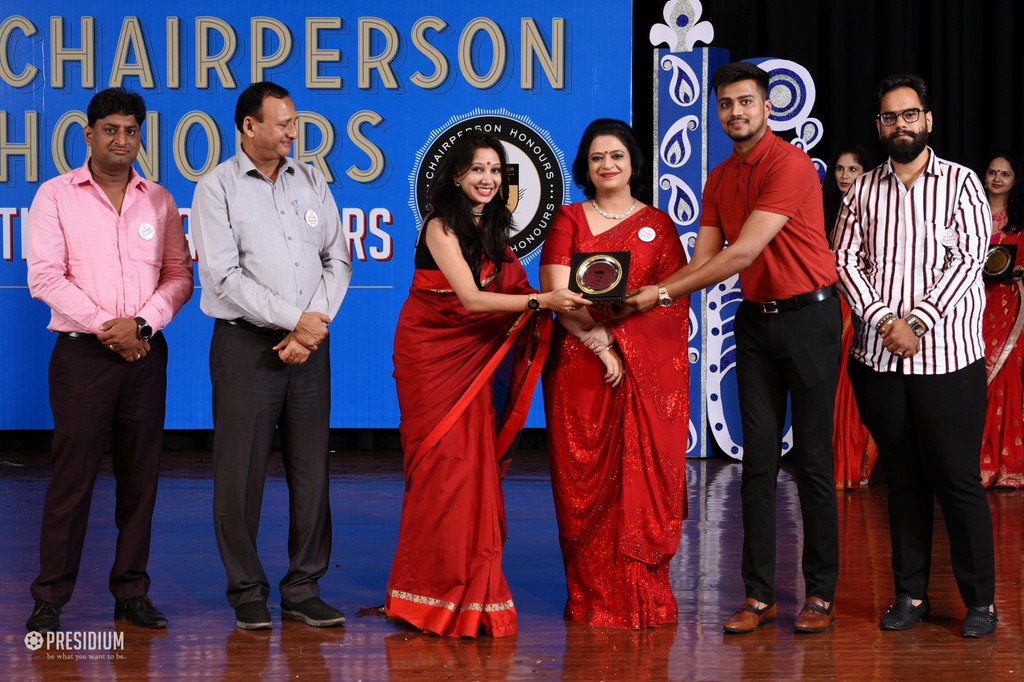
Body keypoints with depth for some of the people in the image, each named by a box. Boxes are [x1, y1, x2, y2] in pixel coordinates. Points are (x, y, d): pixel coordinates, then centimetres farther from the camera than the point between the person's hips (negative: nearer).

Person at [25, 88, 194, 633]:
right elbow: (44, 276, -5)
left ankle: (132, 593, 13)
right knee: (72, 474, -5)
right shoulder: (56, 196, 3)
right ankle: (49, 598, 3)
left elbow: (179, 276, 8)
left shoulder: (159, 200, 12)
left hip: (146, 353, 3)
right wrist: (105, 326, -10)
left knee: (141, 474, 4)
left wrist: (140, 324, -8)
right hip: (82, 352, -3)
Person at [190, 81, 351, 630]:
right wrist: (293, 319, -13)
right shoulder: (217, 188, -2)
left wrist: (314, 324, -6)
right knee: (241, 473, -1)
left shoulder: (311, 181, 12)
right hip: (247, 344, -4)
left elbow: (337, 260, 9)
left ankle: (303, 591, 14)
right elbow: (223, 276, -11)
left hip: (309, 345, 4)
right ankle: (248, 594, 10)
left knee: (311, 470, 5)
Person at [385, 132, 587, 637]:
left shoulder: (492, 227, 9)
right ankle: (437, 594, 2)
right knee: (445, 463, -7)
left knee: (477, 462, 2)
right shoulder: (441, 226, -14)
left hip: (473, 356, 6)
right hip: (431, 353, -6)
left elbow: (508, 288, 7)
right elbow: (471, 298, -23)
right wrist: (540, 300, -32)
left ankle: (472, 589, 9)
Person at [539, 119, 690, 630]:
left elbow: (678, 300, 3)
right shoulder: (568, 220, 9)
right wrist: (601, 344, -12)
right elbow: (555, 295, -3)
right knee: (585, 478, -2)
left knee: (642, 477, -3)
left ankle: (642, 597, 4)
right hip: (580, 366, 0)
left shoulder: (658, 225, 11)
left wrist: (623, 314, -13)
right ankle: (592, 599, 4)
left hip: (647, 371, 1)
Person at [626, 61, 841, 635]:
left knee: (814, 460, -2)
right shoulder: (720, 179, 10)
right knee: (759, 461, 5)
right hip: (754, 320, 7)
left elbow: (742, 254, -22)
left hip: (807, 316, -7)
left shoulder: (790, 164, -16)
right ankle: (759, 596, 8)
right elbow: (703, 260, 6)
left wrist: (664, 292, -20)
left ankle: (821, 595, 6)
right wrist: (642, 293, -9)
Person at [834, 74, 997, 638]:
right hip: (879, 358, 3)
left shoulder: (960, 183, 2)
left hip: (947, 354, -3)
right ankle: (910, 593, 17)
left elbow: (968, 260, -6)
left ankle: (980, 600, 6)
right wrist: (885, 320, -10)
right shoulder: (862, 192, 11)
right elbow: (846, 262, 4)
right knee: (902, 479, 9)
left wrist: (918, 322, -14)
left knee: (957, 478, -3)